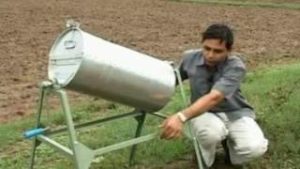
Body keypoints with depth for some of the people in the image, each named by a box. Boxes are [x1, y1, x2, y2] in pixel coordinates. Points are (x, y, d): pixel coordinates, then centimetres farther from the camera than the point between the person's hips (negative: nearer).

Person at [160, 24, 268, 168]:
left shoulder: (236, 66, -25)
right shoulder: (190, 58, -13)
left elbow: (214, 98, -41)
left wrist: (181, 117, -55)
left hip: (235, 113, 0)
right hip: (204, 113, 1)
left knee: (255, 147, -29)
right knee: (210, 132, -37)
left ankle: (230, 144, 8)